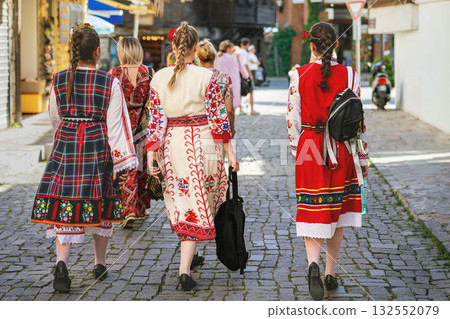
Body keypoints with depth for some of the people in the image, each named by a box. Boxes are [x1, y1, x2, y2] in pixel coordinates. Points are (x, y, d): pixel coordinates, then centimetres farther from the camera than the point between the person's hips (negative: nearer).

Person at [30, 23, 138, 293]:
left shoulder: (59, 81, 1)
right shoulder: (110, 83, -7)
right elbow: (116, 125, -7)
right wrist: (122, 159, -3)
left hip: (65, 146, 1)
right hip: (98, 147, -1)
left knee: (65, 208, 1)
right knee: (100, 205, 14)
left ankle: (62, 262, -21)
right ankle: (100, 264, 26)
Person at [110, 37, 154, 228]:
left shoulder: (114, 74, -9)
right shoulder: (148, 73, -3)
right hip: (144, 124, 2)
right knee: (142, 166, 15)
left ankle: (129, 211, -4)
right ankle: (141, 209, 24)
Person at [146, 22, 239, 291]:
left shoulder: (159, 78, 0)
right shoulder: (206, 77, -9)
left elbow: (156, 119, -1)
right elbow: (218, 117, -7)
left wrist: (152, 153, 2)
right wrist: (230, 151, -1)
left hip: (173, 145, 3)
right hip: (202, 144, -3)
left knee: (182, 203, 20)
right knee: (199, 204, 1)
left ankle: (191, 255, 35)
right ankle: (185, 268, -10)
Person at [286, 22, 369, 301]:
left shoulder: (299, 76, -6)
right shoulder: (350, 76, -4)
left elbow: (293, 118, -3)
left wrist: (297, 150, 11)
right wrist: (363, 158, 7)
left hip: (310, 147, -1)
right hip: (341, 149, 1)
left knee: (313, 212, 2)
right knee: (337, 213, 14)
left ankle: (314, 263, -23)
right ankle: (331, 275, 21)